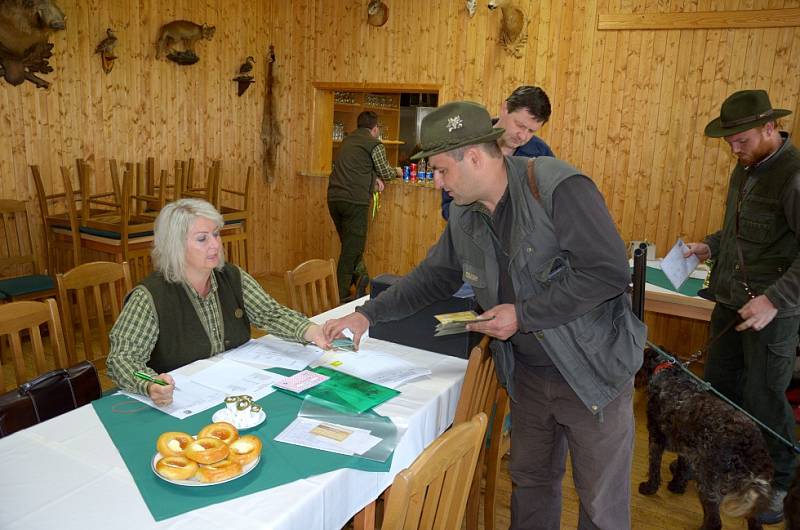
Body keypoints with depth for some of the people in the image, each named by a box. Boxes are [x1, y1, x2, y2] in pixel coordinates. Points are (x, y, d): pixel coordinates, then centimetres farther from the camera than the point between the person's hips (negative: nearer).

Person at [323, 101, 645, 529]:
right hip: (528, 374, 6)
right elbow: (434, 276, 12)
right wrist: (368, 314, 5)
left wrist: (523, 315, -22)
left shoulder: (558, 188, -22)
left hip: (591, 370, -6)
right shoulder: (465, 214, 1)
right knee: (529, 483, 22)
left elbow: (608, 272, -26)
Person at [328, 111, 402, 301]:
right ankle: (343, 298, 3)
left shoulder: (347, 140, 18)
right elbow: (385, 172, 5)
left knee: (350, 244, 20)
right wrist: (397, 171, 26)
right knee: (351, 249, 0)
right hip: (355, 200, -6)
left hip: (334, 198, 7)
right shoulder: (375, 144, -2)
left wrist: (374, 177, 14)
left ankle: (360, 279, 21)